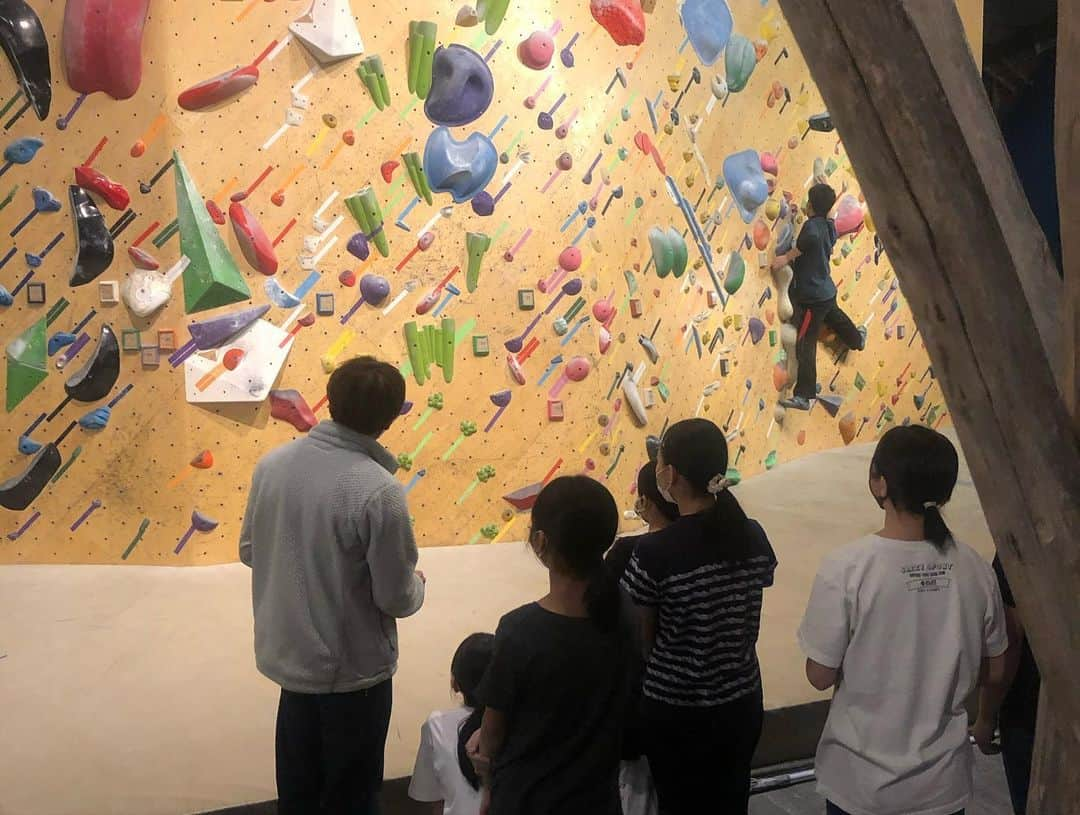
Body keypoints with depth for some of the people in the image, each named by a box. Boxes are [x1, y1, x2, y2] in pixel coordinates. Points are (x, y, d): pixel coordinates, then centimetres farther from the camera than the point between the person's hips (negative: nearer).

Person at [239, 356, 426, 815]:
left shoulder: (272, 464, -9)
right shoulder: (378, 490, -26)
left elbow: (249, 551, 5)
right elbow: (396, 600, -18)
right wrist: (417, 585, 4)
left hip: (288, 656, 6)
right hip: (353, 670, -5)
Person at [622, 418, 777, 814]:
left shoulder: (655, 552, -23)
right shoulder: (754, 536, -7)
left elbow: (644, 636, -11)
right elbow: (742, 621, 3)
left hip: (675, 711, -4)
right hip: (741, 702, 4)